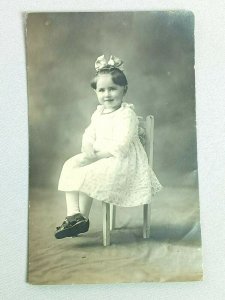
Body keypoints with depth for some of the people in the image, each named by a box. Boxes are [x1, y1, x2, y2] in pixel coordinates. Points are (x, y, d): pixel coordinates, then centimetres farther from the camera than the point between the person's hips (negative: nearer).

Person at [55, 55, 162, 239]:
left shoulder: (127, 114, -15)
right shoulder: (99, 113, 12)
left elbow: (121, 146, -24)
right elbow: (89, 136, 9)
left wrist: (96, 154, -21)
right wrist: (88, 149, -13)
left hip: (121, 161, -8)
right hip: (99, 157, 9)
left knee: (85, 174, -22)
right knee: (70, 165, -8)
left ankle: (83, 219, 1)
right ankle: (73, 214, -10)